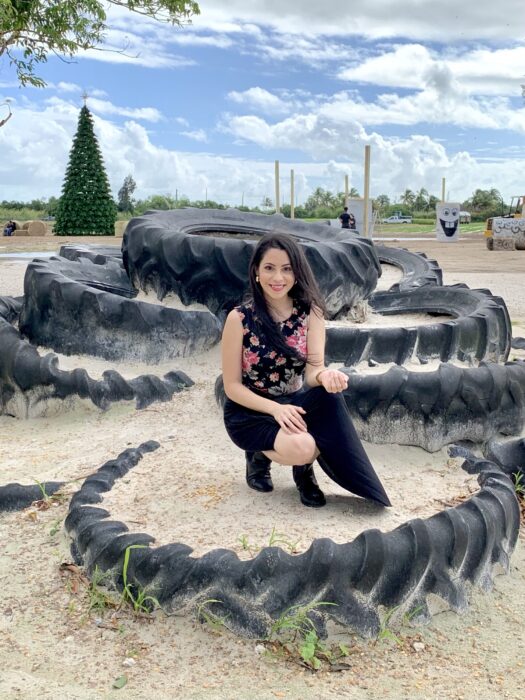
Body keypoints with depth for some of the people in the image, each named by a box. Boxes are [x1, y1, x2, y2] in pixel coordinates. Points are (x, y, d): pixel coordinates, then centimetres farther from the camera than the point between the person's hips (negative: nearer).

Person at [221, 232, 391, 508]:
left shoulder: (309, 312, -8)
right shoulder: (239, 318, -16)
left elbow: (313, 372, -16)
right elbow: (232, 386, -12)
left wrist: (326, 376, -41)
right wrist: (275, 409, -27)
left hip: (294, 403, 3)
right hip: (249, 412, -3)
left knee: (331, 396, -31)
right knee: (301, 448, -33)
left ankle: (305, 469, -4)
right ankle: (259, 455, 4)